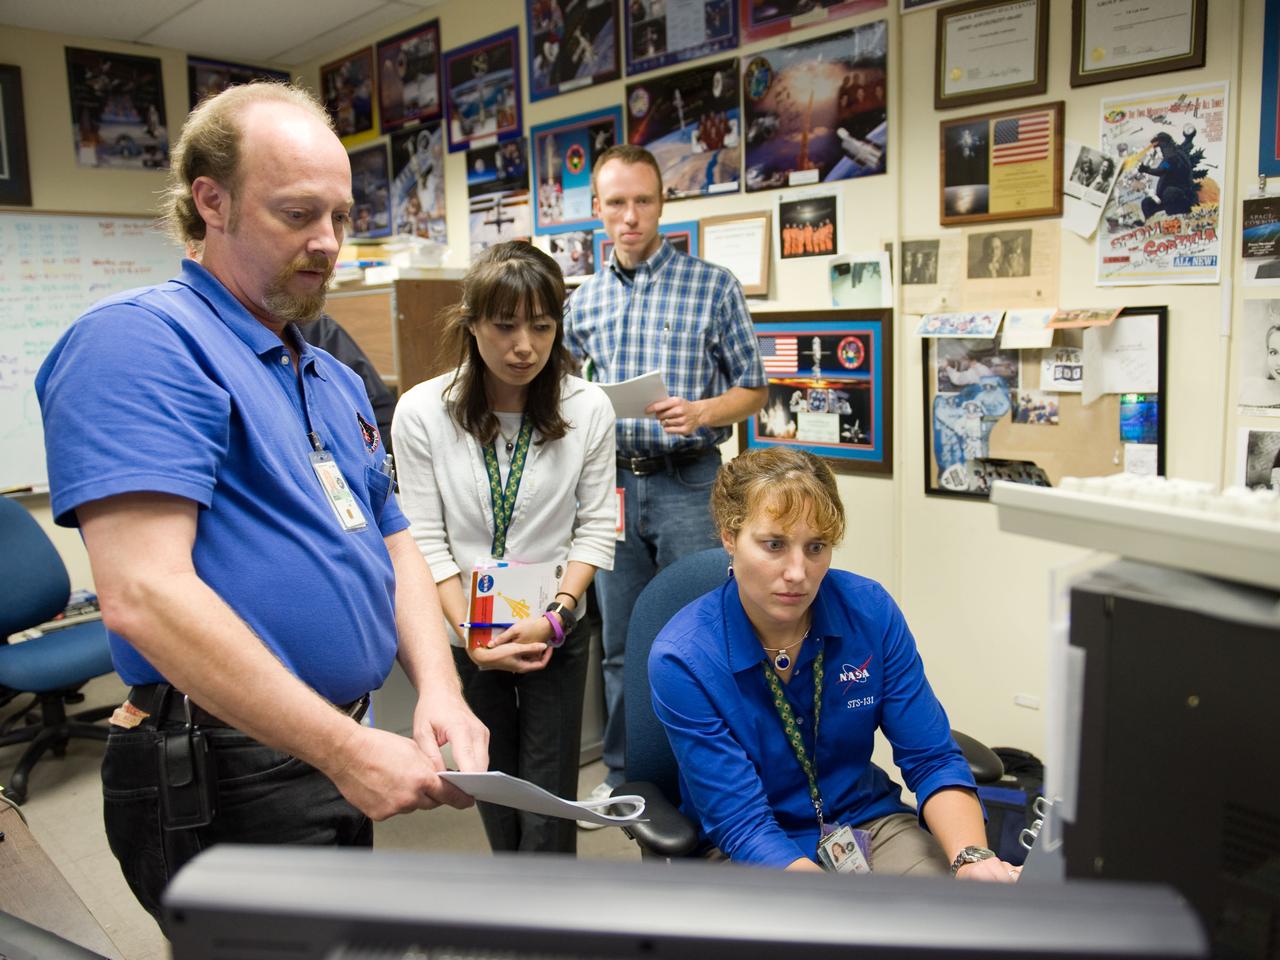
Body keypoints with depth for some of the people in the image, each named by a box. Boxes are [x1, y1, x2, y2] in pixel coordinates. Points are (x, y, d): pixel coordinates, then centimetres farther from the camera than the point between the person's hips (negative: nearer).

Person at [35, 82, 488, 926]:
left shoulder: (336, 380, 13)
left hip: (335, 755, 9)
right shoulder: (140, 341, -14)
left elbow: (395, 547, 13)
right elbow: (143, 593, -25)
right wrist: (347, 751, -24)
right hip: (223, 782, -8)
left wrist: (439, 690, -6)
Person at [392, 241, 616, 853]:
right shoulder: (422, 412, -11)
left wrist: (556, 615, -15)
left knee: (548, 810, 2)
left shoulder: (588, 408, -9)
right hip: (465, 634, 1)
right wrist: (470, 636, -16)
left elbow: (596, 527, -4)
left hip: (556, 633, 0)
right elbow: (426, 540, -9)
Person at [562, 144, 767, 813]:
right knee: (619, 642, 13)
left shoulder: (713, 287, -3)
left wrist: (699, 413, -19)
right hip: (613, 482, 4)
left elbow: (753, 390, -1)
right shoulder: (585, 300, 9)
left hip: (688, 482, -4)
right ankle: (623, 775, 30)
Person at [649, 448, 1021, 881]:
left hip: (867, 819, 3)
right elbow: (743, 825, -21)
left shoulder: (871, 610, -11)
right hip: (748, 852, -2)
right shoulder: (681, 661, -22)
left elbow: (931, 758, -7)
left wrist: (971, 857, -25)